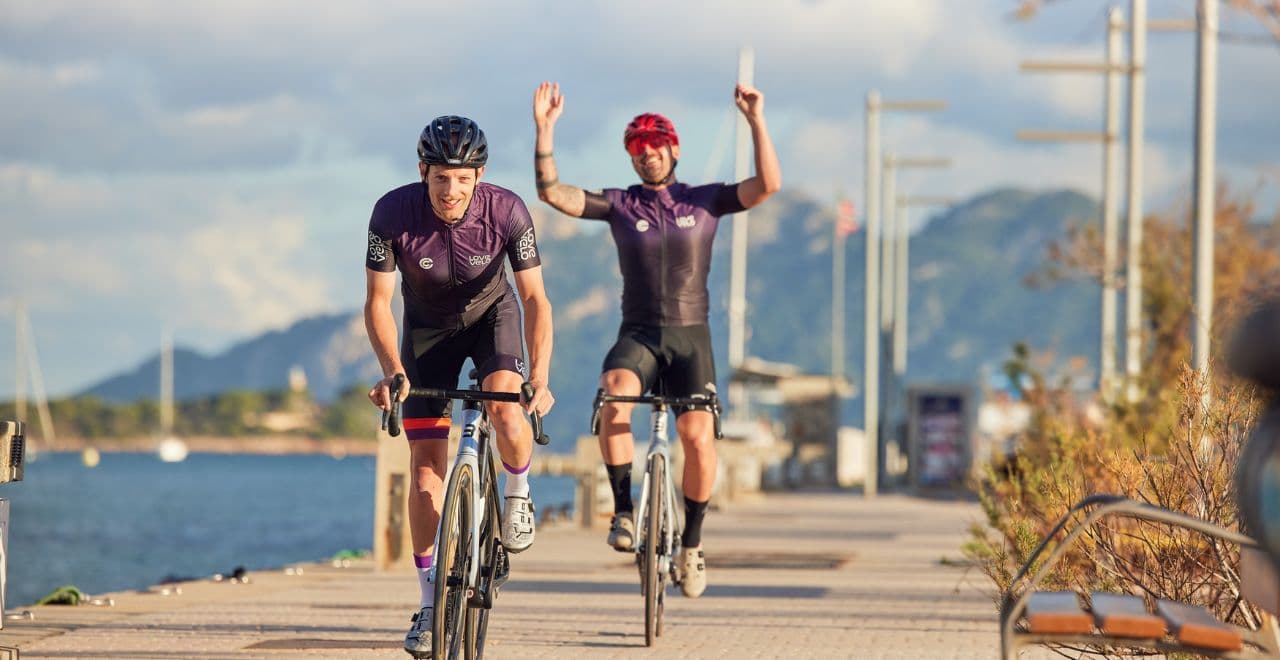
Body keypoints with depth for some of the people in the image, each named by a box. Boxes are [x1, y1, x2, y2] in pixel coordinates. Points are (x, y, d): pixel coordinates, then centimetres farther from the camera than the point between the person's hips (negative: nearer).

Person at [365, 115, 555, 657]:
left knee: (505, 408, -31)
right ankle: (430, 603, 3)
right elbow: (378, 301, -20)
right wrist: (392, 371, -35)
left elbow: (535, 298, -22)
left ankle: (517, 492, 2)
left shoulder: (507, 211, -29)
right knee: (426, 462, -5)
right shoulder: (393, 213, -28)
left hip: (492, 314, -1)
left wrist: (540, 377, -34)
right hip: (428, 327, 1)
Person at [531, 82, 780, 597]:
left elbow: (768, 184, -9)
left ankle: (691, 543, 2)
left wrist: (755, 120, -16)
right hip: (638, 335, 0)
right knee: (613, 396, -33)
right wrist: (545, 129, -15)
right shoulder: (619, 205, 5)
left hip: (690, 337, 0)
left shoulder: (705, 201, 5)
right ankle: (623, 511, -21)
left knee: (698, 435, -19)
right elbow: (552, 192, -6)